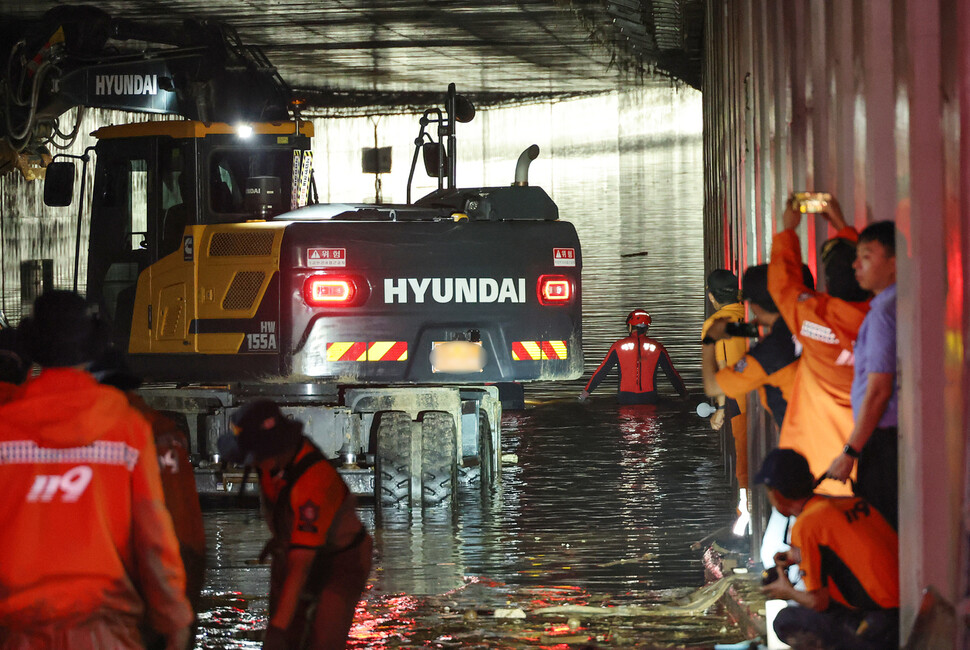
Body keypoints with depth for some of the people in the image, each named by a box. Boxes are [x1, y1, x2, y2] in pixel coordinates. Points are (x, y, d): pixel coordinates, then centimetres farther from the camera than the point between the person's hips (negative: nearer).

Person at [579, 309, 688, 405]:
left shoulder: (619, 346, 0)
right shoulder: (656, 347, 3)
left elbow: (602, 371, 5)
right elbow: (672, 374, 10)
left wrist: (586, 391, 15)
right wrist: (684, 394, 23)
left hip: (625, 398, 0)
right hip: (649, 398, 1)